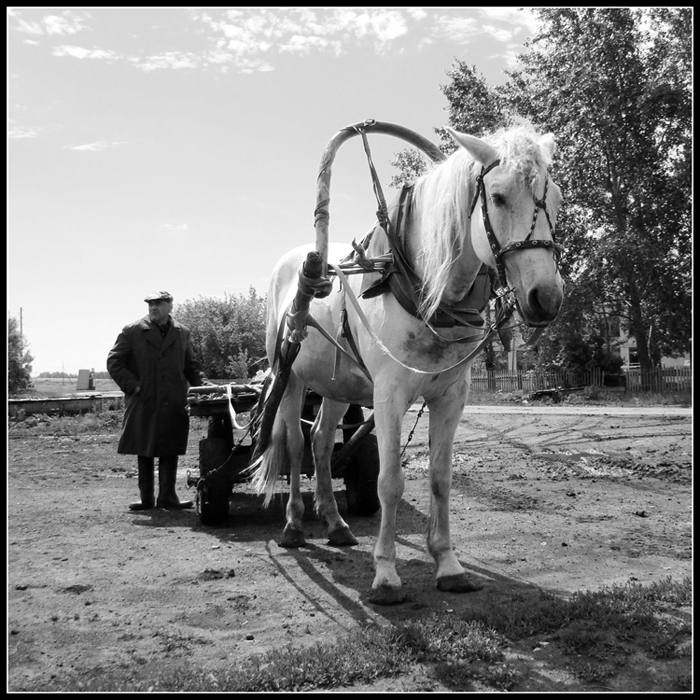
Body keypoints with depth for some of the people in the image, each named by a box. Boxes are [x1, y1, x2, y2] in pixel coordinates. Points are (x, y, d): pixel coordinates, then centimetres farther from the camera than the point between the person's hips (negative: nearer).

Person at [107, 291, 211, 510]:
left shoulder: (182, 333, 11)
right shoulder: (132, 331, 2)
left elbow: (191, 366, 16)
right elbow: (113, 362, 1)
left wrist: (204, 384, -1)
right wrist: (133, 386, -8)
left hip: (173, 404, 2)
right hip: (143, 404, -1)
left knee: (170, 451, 1)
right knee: (144, 451, 6)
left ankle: (167, 496, 9)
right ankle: (146, 498, 15)